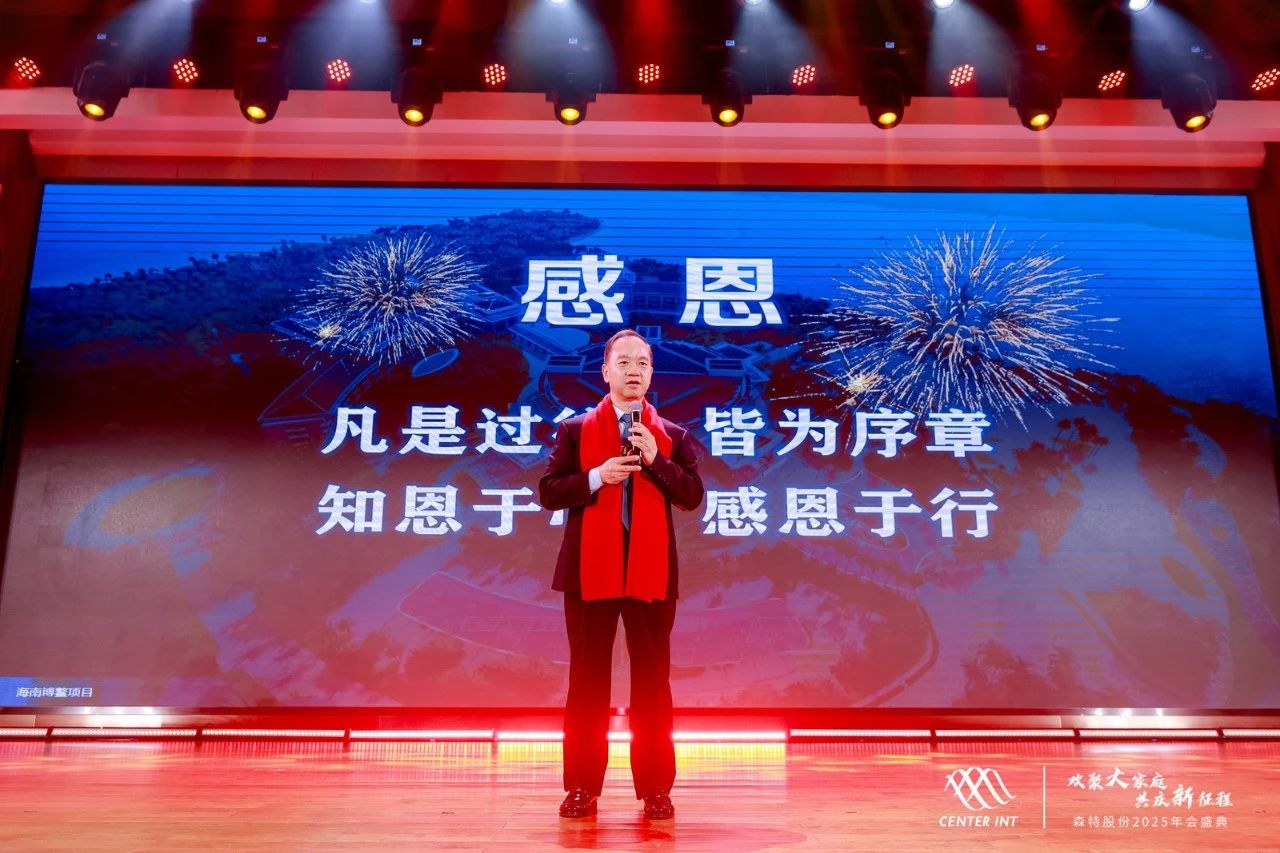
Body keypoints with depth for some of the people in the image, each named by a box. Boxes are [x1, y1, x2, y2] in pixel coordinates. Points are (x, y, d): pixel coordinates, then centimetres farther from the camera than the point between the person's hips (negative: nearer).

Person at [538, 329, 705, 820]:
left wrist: (657, 461, -13)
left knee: (652, 680, 3)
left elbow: (693, 496, 0)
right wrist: (596, 477, -13)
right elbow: (548, 492, 1)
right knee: (587, 678, 6)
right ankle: (582, 788, 15)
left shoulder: (673, 435, 9)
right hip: (590, 569, 0)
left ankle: (656, 790, 12)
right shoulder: (575, 429, 8)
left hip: (651, 570, 0)